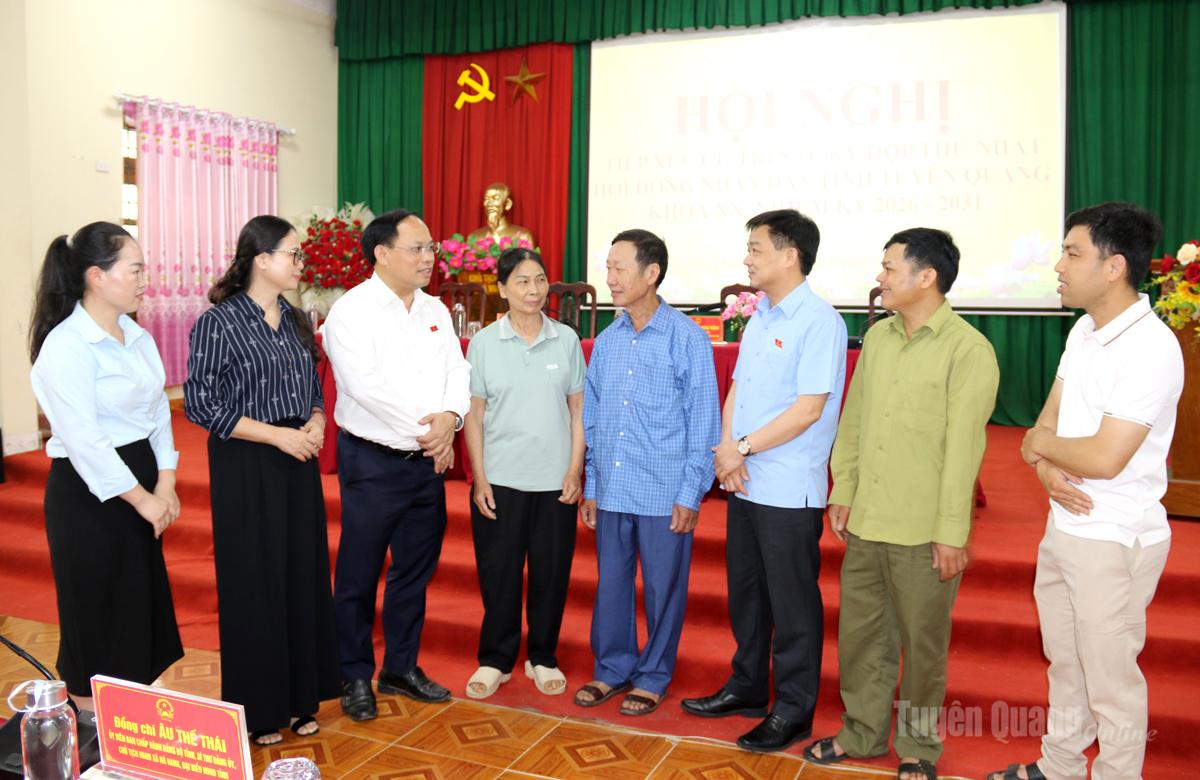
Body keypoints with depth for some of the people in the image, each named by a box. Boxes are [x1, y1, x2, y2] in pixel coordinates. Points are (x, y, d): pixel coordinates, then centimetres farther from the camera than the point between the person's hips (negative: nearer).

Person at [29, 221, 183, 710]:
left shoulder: (138, 337, 6)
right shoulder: (66, 346, -18)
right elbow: (84, 441, -22)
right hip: (88, 492, -8)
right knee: (96, 614, 6)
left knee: (139, 604, 16)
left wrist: (165, 485, -1)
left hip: (139, 482, 8)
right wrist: (142, 498, -16)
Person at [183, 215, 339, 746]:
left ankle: (298, 697, 25)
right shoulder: (219, 322, -10)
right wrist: (278, 434, -17)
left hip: (298, 464, 6)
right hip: (246, 468, -6)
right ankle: (258, 708, 21)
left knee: (303, 575, 9)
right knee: (255, 582, 4)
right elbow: (200, 403, -13)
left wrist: (316, 422, -4)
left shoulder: (295, 319, 9)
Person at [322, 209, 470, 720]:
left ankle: (401, 668, 31)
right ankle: (355, 677, 23)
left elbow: (458, 373, 4)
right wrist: (427, 429, -16)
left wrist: (450, 417, -16)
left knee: (415, 571, 15)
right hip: (373, 462, -6)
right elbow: (366, 386, -20)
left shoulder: (436, 312, 10)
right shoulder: (352, 311, -10)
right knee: (359, 576, 6)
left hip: (428, 462, 6)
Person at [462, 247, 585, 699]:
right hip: (500, 480, -1)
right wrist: (479, 479, -4)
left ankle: (542, 658, 27)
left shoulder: (566, 340, 2)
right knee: (498, 574, 6)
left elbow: (578, 410, 5)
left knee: (551, 573, 8)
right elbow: (474, 415, 1)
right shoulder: (484, 343, 0)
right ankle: (495, 660, 24)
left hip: (555, 482, 1)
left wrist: (575, 470, -2)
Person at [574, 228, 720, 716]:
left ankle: (653, 678, 26)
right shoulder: (606, 341, 7)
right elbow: (592, 417, 12)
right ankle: (613, 669, 32)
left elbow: (703, 422, -7)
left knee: (663, 588, 8)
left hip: (664, 492, -4)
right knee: (611, 582, 14)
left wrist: (691, 494, -9)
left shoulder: (687, 339, -8)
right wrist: (591, 487, 11)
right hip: (612, 489, 5)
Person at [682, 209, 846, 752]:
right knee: (745, 592, 18)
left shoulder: (819, 322, -13)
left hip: (789, 492, -8)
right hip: (743, 484, 8)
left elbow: (808, 408, -19)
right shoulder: (758, 319, 12)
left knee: (792, 604, 5)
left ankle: (793, 710, 20)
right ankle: (747, 687, 35)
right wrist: (726, 446, -5)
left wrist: (744, 447, -14)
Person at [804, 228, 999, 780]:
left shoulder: (968, 350, -10)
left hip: (922, 533, -6)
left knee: (922, 642, 9)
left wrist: (952, 532, -14)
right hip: (865, 524, 6)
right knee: (860, 632, 15)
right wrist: (843, 494, 10)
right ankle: (863, 733, 34)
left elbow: (964, 445, -13)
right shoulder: (877, 337, 8)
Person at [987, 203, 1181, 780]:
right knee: (1063, 661, 23)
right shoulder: (1084, 330, 6)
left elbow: (1104, 458, -27)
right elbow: (1049, 418, 10)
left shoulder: (1151, 348, -22)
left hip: (1114, 541, -9)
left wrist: (1041, 444, -9)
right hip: (1063, 525, 9)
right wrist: (1046, 466, -10)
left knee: (1110, 680, 7)